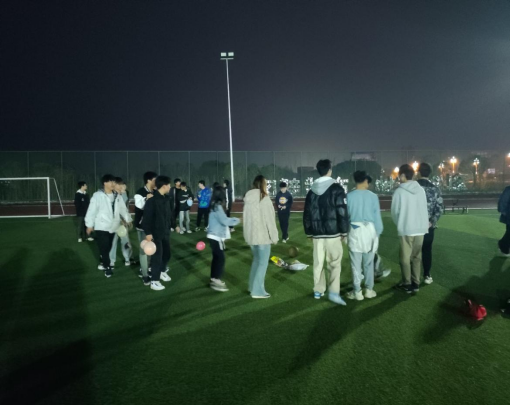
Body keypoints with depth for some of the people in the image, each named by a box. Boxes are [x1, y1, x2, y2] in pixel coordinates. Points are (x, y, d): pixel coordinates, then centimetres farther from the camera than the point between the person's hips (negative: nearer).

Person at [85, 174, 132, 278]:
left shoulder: (116, 196, 9)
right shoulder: (98, 195, -9)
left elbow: (123, 209, 12)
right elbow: (92, 211, -7)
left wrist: (128, 220, 3)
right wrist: (90, 225, -7)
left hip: (113, 227, 5)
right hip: (101, 227, -5)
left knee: (108, 247, 13)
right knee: (104, 248, -6)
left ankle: (104, 263, 31)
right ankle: (107, 267, 3)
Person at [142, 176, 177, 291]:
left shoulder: (166, 199, 8)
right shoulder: (152, 199, -18)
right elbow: (147, 216, -21)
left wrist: (174, 225, 28)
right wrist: (148, 233, -25)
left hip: (166, 232, 8)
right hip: (156, 233, -8)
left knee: (167, 254, 18)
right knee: (157, 256, -3)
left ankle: (162, 271, 42)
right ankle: (154, 281, 7)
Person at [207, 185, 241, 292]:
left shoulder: (214, 205, 10)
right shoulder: (218, 207, -18)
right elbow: (224, 220, -21)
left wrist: (233, 220, 6)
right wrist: (237, 220, -8)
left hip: (214, 236, 9)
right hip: (217, 237, -9)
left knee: (216, 258, 15)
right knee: (221, 258, -4)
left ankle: (214, 279, 22)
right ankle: (216, 281, 0)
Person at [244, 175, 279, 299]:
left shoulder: (248, 198, 6)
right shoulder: (264, 198, -14)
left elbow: (246, 218, 9)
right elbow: (269, 219, -14)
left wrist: (249, 233, 16)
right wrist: (274, 236, -8)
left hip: (251, 235, 7)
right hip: (263, 235, -7)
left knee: (257, 260, 21)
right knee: (263, 263, 1)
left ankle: (252, 286, 27)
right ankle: (258, 291, 1)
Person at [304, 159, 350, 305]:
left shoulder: (312, 190, 8)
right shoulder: (336, 188, -7)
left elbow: (307, 214, 12)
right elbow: (342, 212, -11)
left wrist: (309, 232, 20)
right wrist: (344, 231, -3)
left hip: (317, 233, 5)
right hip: (333, 233, -4)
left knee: (318, 263, 11)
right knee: (334, 263, -2)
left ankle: (318, 291, 18)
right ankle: (334, 292, -10)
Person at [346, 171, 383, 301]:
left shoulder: (349, 196, -6)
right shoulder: (373, 196, -5)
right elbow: (377, 216, 0)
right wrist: (378, 232, 10)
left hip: (355, 231, -1)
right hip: (370, 230, 1)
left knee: (356, 263, 5)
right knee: (369, 262, 12)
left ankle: (357, 291, 8)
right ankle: (369, 290, 19)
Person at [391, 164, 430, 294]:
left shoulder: (399, 191, -11)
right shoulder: (421, 189, 0)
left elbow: (395, 212, -4)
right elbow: (424, 209, 5)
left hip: (406, 229, -4)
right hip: (421, 228, 4)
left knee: (405, 258, 7)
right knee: (417, 257, 13)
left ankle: (407, 284, 12)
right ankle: (416, 284, 17)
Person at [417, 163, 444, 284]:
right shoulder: (435, 189, -1)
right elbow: (440, 208, -7)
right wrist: (432, 222, -6)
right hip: (428, 225, 1)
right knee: (427, 250, 12)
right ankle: (427, 276, 16)